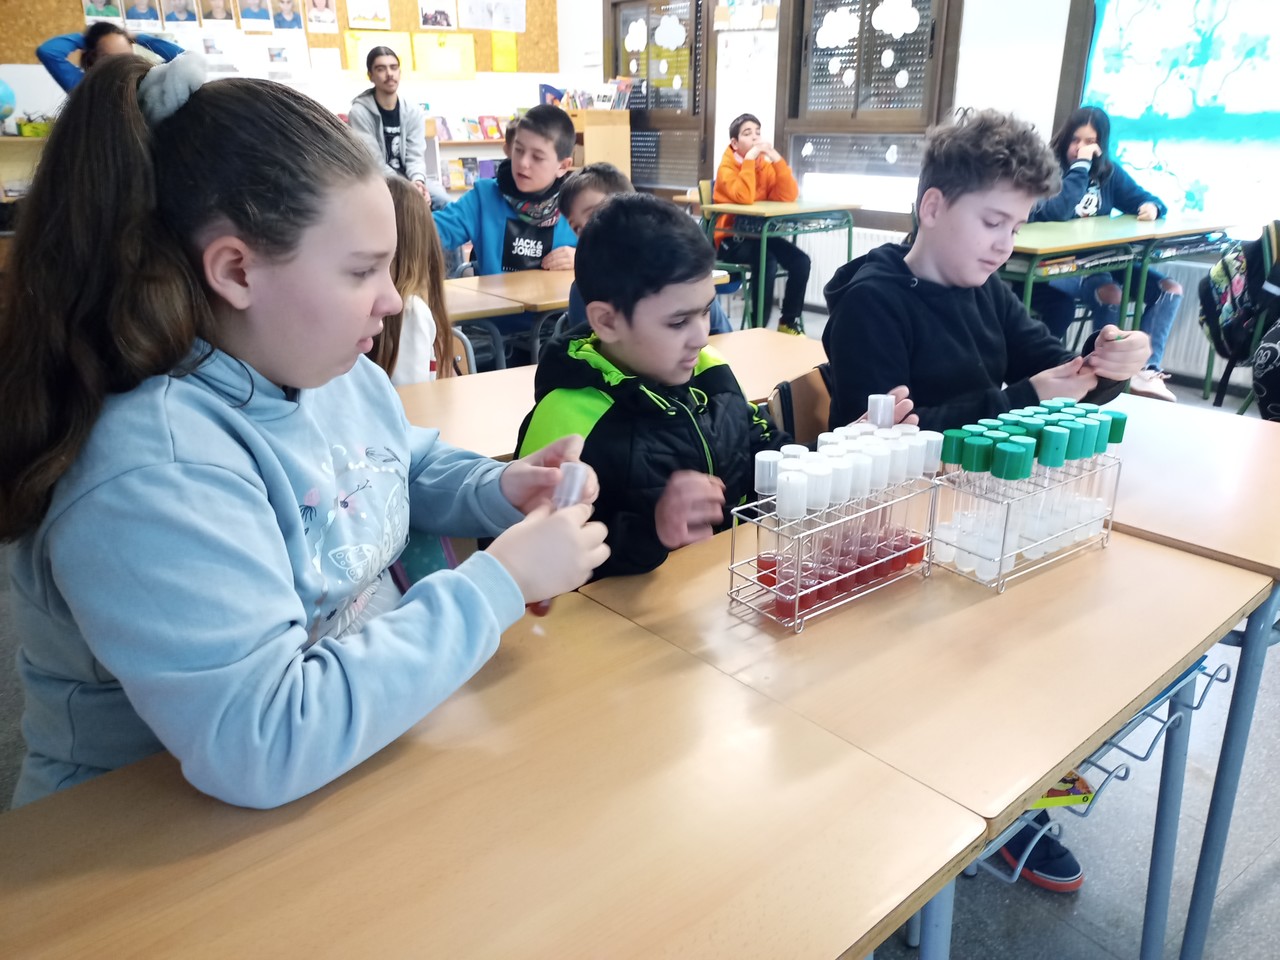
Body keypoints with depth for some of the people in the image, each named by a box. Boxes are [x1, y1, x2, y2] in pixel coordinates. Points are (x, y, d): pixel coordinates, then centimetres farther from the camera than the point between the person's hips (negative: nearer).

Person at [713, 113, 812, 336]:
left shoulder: (766, 164, 7)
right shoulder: (727, 167, -9)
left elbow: (789, 196, -8)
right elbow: (744, 197, -28)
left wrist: (776, 158, -14)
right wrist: (750, 158, -24)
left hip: (759, 234, 6)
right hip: (731, 239, -6)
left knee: (801, 260, -15)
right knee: (767, 261, -32)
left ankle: (790, 322, 0)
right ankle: (758, 327, -20)